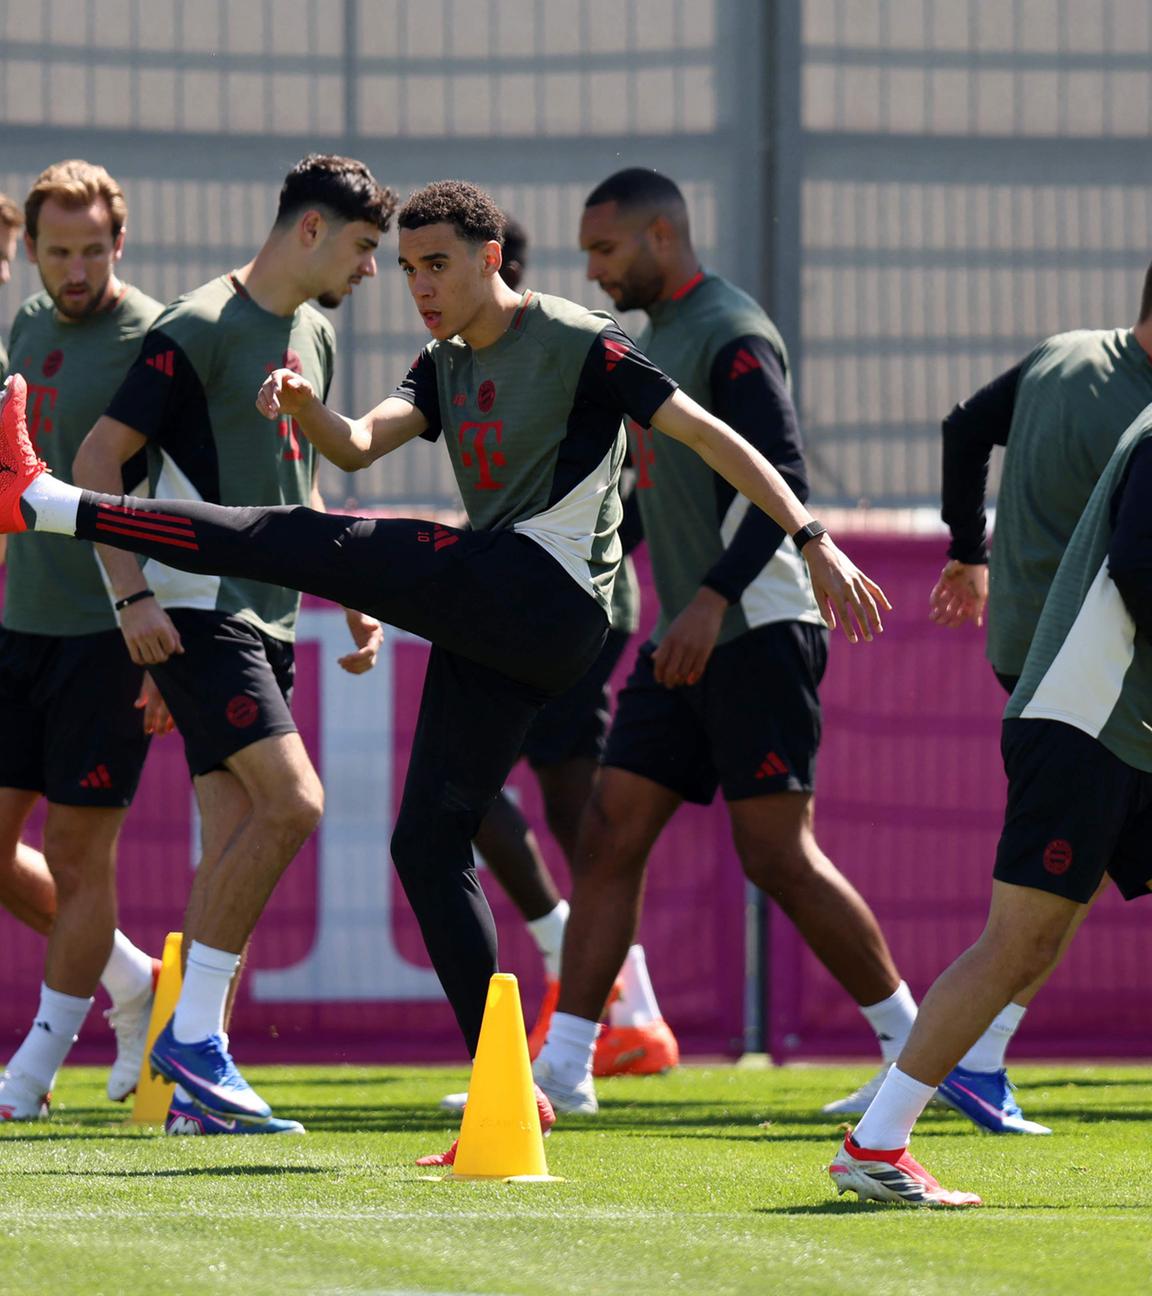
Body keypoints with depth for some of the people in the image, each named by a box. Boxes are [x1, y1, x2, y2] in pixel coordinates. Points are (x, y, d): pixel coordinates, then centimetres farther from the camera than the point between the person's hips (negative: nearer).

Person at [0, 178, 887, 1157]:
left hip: (546, 592, -9)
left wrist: (815, 542, -10)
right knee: (428, 840, 4)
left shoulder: (578, 344, -3)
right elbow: (360, 444, 7)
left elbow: (710, 437, -4)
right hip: (496, 627, 9)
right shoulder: (447, 366, 20)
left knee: (304, 543, -15)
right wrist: (303, 406, -16)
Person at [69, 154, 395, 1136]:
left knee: (235, 842, 4)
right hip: (197, 611, -9)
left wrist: (350, 595, 21)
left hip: (267, 620, 9)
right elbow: (100, 458, -12)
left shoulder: (313, 337, 16)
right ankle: (190, 1030, -13)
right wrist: (132, 594, -19)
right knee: (291, 803, -20)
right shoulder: (199, 330, -11)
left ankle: (193, 1088, 5)